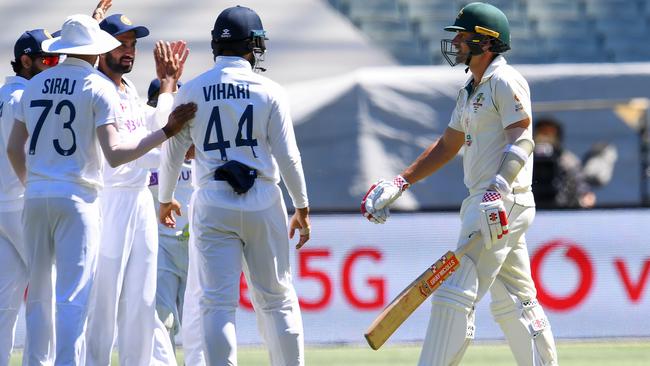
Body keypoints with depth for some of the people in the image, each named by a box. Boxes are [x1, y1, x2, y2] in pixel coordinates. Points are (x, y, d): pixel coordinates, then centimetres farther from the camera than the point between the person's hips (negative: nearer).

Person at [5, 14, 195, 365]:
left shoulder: (35, 85, 11)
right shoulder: (98, 87, -5)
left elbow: (14, 148, 16)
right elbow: (114, 154, -14)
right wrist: (166, 132, -11)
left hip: (35, 197, 5)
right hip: (76, 198, -5)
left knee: (39, 293, 12)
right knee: (73, 297, -7)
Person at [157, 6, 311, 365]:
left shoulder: (192, 90, 1)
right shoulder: (268, 91, -2)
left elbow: (172, 153, 7)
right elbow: (287, 156, -2)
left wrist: (165, 199, 23)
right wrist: (302, 207, 9)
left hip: (212, 208, 0)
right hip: (263, 205, 0)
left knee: (217, 303, -2)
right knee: (276, 299, 10)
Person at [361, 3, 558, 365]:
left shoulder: (506, 82, -10)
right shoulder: (471, 91, 20)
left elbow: (521, 141, -21)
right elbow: (447, 146, 27)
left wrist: (499, 190, -34)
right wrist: (400, 183, 21)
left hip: (506, 204, -10)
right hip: (488, 205, 10)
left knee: (456, 294, -13)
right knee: (514, 302, 11)